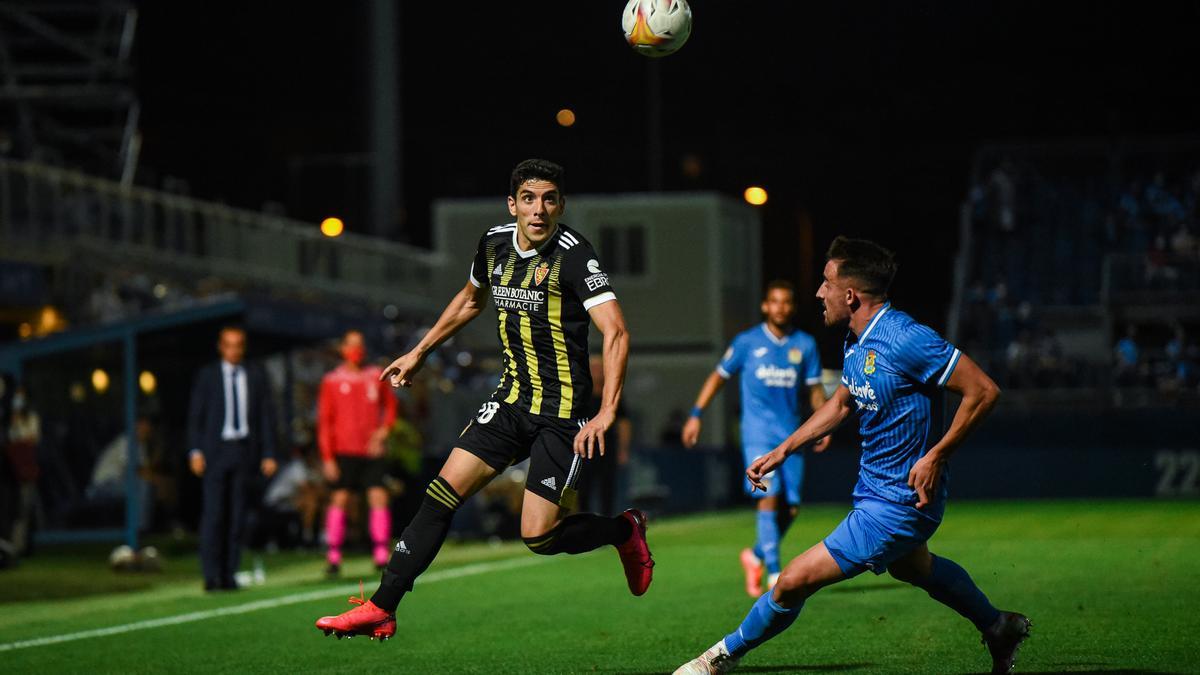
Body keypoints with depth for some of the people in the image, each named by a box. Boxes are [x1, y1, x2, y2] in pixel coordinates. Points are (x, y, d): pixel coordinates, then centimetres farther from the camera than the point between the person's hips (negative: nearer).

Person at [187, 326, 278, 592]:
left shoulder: (256, 376, 11)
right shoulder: (207, 375, 6)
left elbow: (266, 416, 10)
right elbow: (195, 415, 5)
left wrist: (268, 454, 3)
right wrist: (195, 451, -6)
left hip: (245, 450, 2)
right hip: (216, 450, -2)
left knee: (237, 516, 1)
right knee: (214, 513, -9)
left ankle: (229, 574, 5)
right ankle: (211, 575, -7)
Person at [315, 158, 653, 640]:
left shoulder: (572, 254, -17)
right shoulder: (494, 243, 3)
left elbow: (615, 332, -25)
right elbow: (471, 299, 25)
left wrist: (607, 412, -34)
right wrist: (419, 353, 29)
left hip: (564, 410, -6)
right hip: (512, 397, 6)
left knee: (538, 537, -8)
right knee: (441, 494, -3)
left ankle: (626, 530, 21)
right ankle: (381, 609, 2)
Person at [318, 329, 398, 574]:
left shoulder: (376, 376, 8)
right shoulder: (332, 381, 0)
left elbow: (390, 404, 20)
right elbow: (324, 421, 1)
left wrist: (384, 429, 1)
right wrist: (327, 457, -5)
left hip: (371, 451, 2)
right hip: (343, 452, -2)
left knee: (379, 497, -8)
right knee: (339, 499, -2)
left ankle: (381, 555, -6)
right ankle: (333, 558, 2)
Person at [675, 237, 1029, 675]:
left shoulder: (905, 340, -27)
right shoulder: (856, 342, 2)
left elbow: (983, 391, -24)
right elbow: (842, 403, 20)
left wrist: (935, 458, -24)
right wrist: (782, 452, 17)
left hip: (896, 504, -10)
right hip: (875, 487, 10)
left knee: (795, 580, -9)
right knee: (912, 567, 34)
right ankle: (1000, 629, 52)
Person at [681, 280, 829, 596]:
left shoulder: (805, 344, 7)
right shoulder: (747, 342, 1)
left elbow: (814, 389, 13)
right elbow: (719, 375, 8)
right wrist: (696, 414, 4)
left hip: (791, 436, 3)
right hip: (758, 434, -3)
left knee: (790, 508, 1)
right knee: (770, 497, -17)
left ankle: (756, 556, 26)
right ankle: (774, 574, -15)